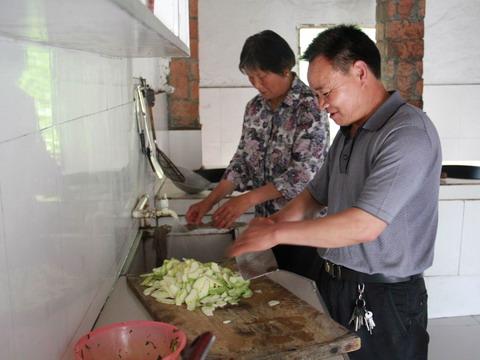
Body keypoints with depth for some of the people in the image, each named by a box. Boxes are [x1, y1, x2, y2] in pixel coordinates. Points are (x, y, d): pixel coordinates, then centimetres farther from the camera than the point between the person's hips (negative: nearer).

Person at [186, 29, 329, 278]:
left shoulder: (309, 106, -14)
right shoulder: (255, 107, 7)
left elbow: (304, 173, -20)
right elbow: (243, 160, 9)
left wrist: (248, 199, -23)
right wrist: (210, 201, -1)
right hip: (267, 220, 6)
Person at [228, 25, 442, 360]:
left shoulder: (409, 134, -21)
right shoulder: (348, 132, 8)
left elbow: (364, 225, -29)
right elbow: (317, 194, 17)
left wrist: (277, 233, -22)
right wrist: (274, 221, -2)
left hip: (385, 299, -7)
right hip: (335, 284, 8)